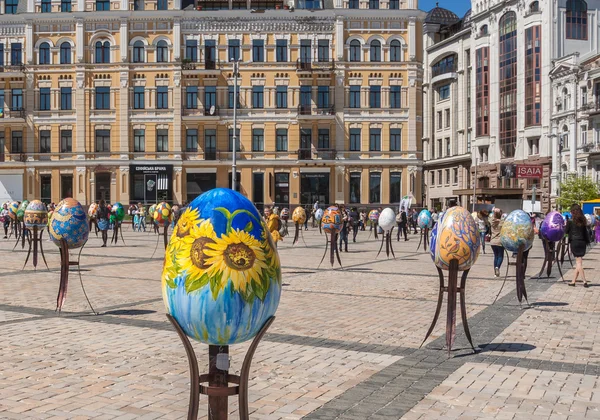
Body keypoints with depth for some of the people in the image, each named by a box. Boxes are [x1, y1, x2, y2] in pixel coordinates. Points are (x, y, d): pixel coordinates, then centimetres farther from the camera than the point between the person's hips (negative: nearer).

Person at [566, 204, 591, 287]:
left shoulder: (571, 221, -8)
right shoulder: (582, 220, 7)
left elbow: (566, 231, 2)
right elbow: (585, 232, 10)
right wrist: (587, 242, 16)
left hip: (574, 242, -5)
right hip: (582, 242, 5)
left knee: (578, 262, -3)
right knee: (578, 262, 9)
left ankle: (584, 281, -11)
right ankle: (573, 281, 15)